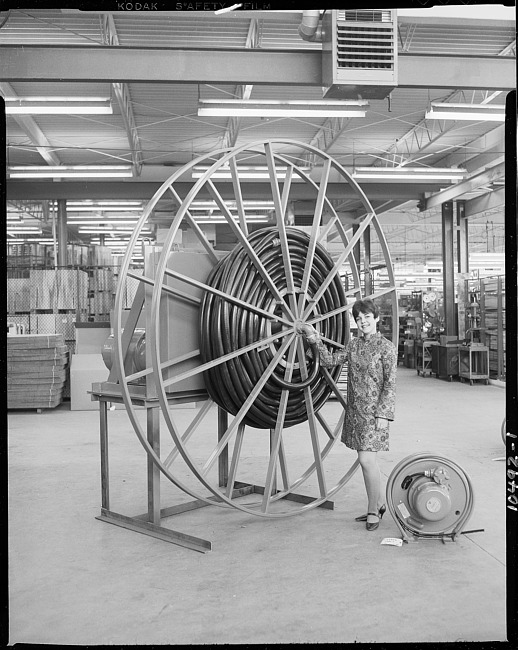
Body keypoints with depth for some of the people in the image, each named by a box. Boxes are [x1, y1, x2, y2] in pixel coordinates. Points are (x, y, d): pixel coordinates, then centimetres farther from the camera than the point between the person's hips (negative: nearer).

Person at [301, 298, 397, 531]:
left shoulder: (386, 347, -8)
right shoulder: (353, 344, 9)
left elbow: (390, 383, -11)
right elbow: (329, 361, 9)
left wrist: (383, 414, -16)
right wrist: (316, 341, -4)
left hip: (374, 410, -6)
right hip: (354, 409, 6)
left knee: (366, 459, -11)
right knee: (367, 459, 13)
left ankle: (373, 510, 5)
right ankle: (378, 504, 27)